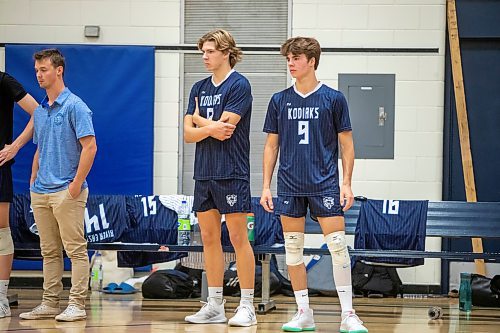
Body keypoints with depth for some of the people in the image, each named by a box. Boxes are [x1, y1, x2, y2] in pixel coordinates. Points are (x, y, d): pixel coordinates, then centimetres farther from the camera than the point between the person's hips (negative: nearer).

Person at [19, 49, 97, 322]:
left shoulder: (74, 106, -9)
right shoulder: (40, 111, 15)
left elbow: (89, 147, -14)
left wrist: (77, 184, -16)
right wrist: (33, 181, 14)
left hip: (66, 191, -8)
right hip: (41, 193, 8)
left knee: (75, 250, -3)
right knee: (49, 252, 11)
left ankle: (76, 305, -1)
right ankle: (49, 304, 15)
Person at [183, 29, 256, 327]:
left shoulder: (239, 85, -7)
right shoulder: (199, 88, 13)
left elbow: (224, 127, -15)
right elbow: (188, 133, 7)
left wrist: (199, 119, 3)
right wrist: (210, 128, -13)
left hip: (232, 173, -7)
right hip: (204, 173, 7)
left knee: (238, 237, -4)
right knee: (209, 238, 8)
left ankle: (247, 307, 0)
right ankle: (215, 306, 14)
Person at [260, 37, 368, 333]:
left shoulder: (334, 98, 0)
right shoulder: (280, 101, 7)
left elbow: (346, 144, 3)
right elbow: (271, 146, 11)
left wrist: (347, 183, -4)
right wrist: (266, 186, 6)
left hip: (325, 184, -3)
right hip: (290, 187, 3)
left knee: (338, 246, -8)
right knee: (293, 249, 5)